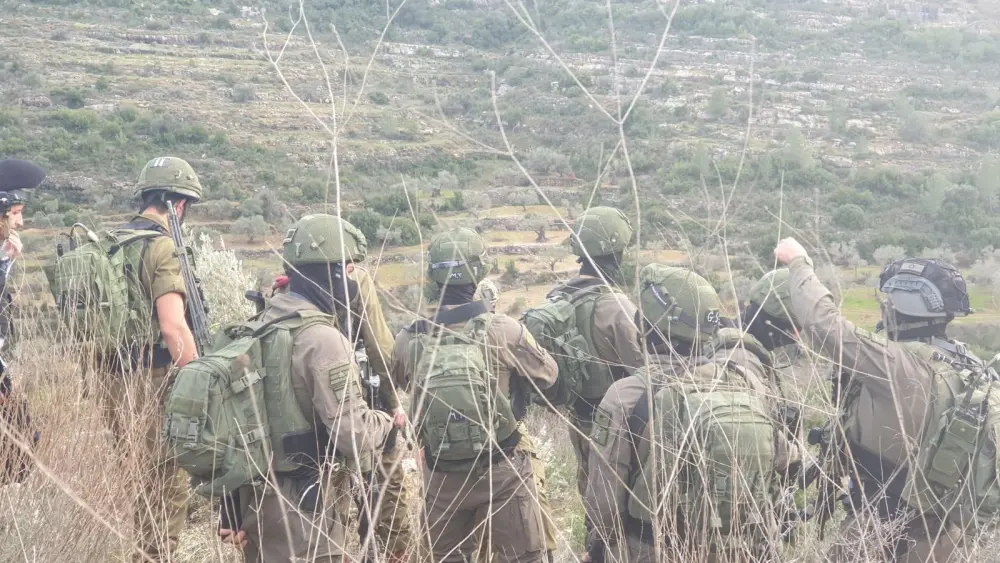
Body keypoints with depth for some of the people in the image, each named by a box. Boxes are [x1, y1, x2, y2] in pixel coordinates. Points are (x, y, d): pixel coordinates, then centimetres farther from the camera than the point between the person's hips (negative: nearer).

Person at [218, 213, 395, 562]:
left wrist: (233, 509, 16)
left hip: (257, 498, 9)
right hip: (306, 509, -8)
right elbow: (353, 433, -22)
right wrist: (388, 422, 0)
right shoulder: (322, 338, -19)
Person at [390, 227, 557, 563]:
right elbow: (547, 375, 0)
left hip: (442, 475, 3)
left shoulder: (409, 341, -8)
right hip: (502, 470, -3)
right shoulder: (503, 330, -17)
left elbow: (398, 383, 14)